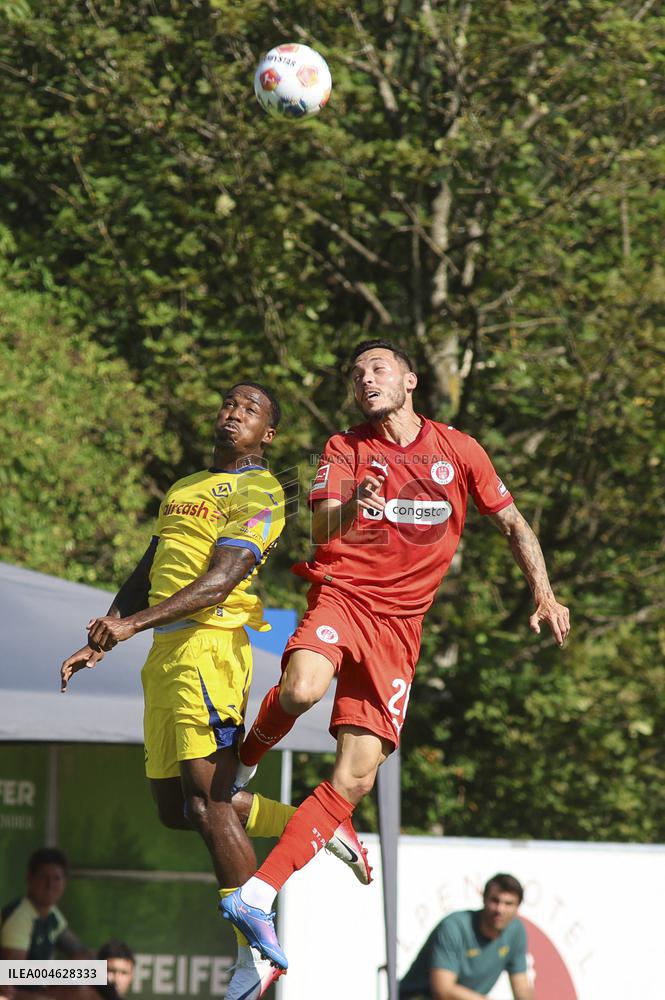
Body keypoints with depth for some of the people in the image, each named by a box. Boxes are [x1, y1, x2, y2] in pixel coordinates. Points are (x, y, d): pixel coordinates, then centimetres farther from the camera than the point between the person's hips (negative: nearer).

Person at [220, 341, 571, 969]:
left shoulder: (457, 450, 10)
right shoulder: (345, 449, 4)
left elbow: (511, 523, 19)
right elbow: (321, 526, -12)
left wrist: (544, 594, 7)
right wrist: (351, 508, -35)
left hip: (398, 624, 2)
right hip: (341, 594, -2)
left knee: (356, 777, -9)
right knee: (302, 688, -37)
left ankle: (256, 898, -6)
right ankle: (242, 766, -4)